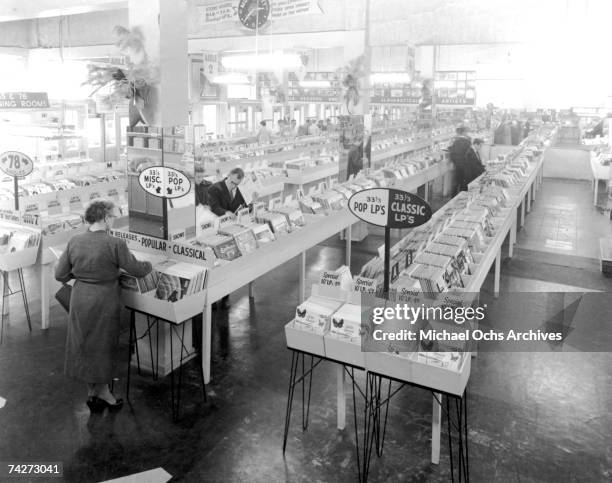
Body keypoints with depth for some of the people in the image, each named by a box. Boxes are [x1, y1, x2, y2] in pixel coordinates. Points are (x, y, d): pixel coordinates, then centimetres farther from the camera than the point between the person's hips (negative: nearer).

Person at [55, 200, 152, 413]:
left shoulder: (74, 241, -4)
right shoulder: (115, 244, -19)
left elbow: (60, 275, 1)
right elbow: (136, 270, -11)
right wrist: (149, 264, 10)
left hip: (79, 299, 5)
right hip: (103, 301, -5)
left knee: (83, 344, 18)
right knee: (103, 346, 12)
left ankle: (92, 392, 32)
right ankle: (102, 393, 28)